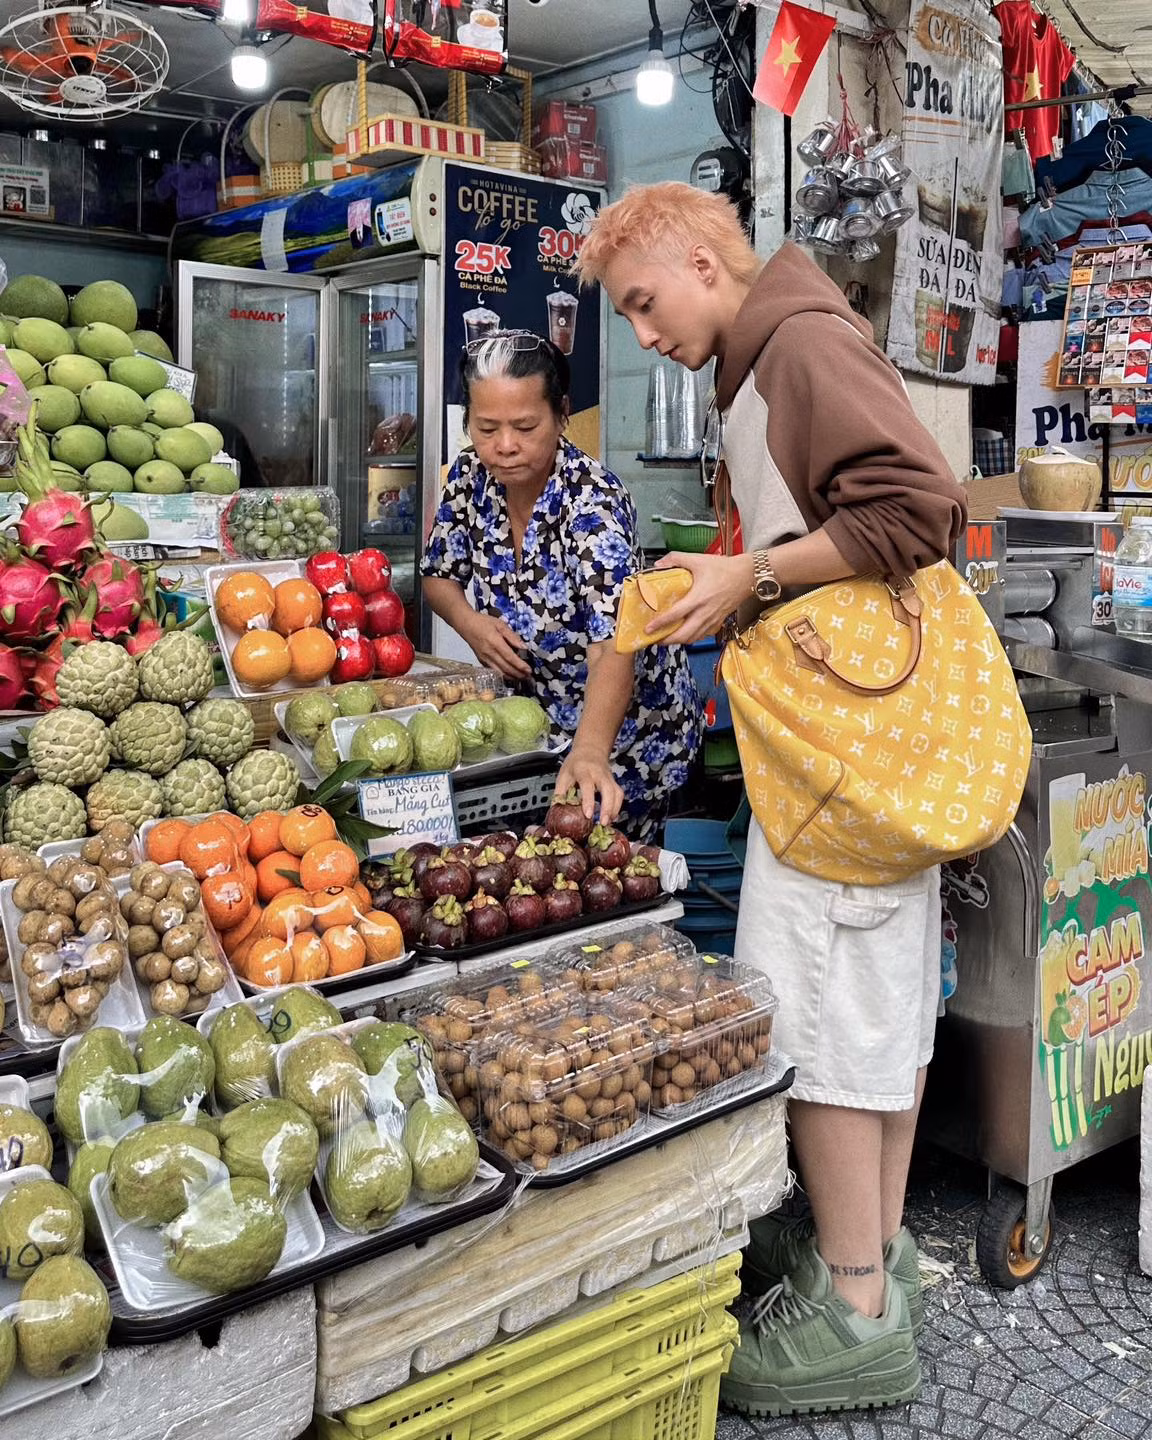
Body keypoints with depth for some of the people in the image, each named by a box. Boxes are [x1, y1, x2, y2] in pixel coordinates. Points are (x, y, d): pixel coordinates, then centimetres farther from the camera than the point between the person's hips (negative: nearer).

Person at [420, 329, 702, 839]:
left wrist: (588, 751, -57)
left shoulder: (592, 501, -29)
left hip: (625, 725, -5)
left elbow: (613, 646, -40)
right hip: (531, 711, 6)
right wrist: (470, 623, -17)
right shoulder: (469, 478, -10)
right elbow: (440, 575, 6)